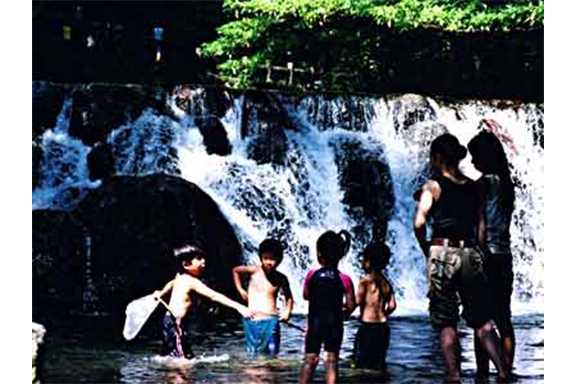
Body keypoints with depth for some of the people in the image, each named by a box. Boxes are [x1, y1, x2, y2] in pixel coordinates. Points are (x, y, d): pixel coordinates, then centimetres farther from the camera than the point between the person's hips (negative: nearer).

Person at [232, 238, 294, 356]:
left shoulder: (281, 279, 1)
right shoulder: (254, 271, -2)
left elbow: (289, 298, 18)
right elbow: (235, 271, 16)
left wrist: (287, 311, 2)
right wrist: (240, 289, 13)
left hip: (270, 321, 0)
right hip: (252, 321, 0)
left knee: (271, 354, -7)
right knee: (253, 354, 4)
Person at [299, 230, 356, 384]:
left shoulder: (312, 275, -7)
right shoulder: (344, 279, -9)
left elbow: (306, 296, 7)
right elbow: (351, 305, -6)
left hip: (315, 322, 1)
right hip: (335, 324, 0)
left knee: (310, 359, 10)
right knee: (332, 361, 5)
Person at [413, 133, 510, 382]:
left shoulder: (434, 185, -2)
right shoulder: (473, 188, 12)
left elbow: (419, 223, -12)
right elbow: (481, 226, 8)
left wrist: (426, 249, 3)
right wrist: (475, 249, 14)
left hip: (443, 253, -4)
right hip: (470, 255, 4)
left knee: (446, 323, 0)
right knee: (482, 320, 9)